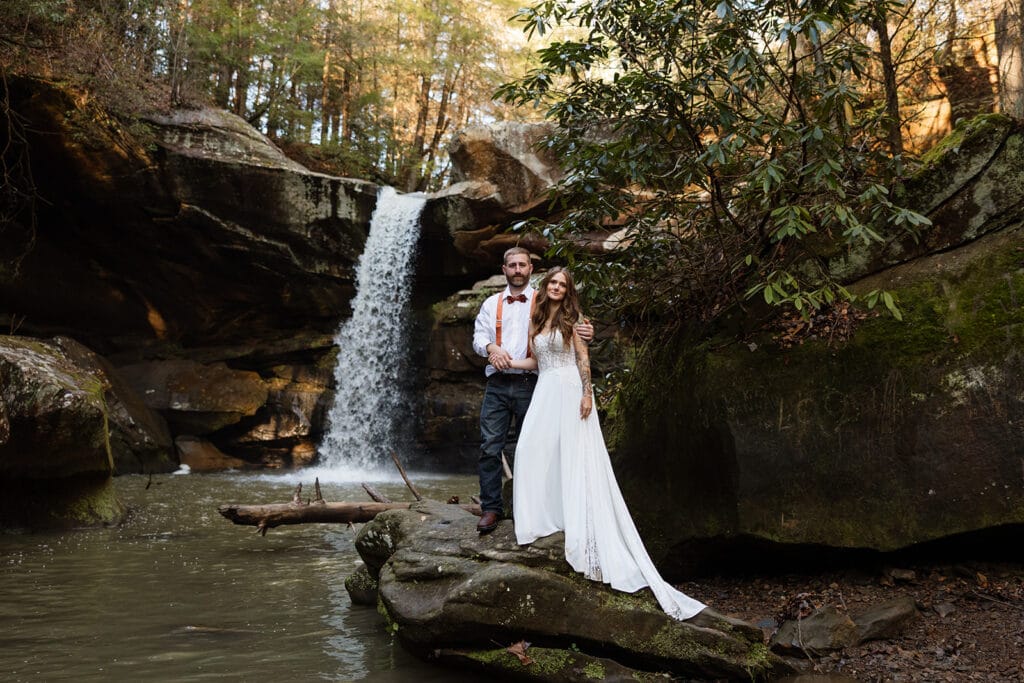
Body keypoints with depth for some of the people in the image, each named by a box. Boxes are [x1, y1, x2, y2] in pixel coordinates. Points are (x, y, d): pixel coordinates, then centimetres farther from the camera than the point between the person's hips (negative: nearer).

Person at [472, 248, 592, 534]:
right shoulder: (491, 304, 16)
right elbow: (478, 336, 7)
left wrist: (585, 334, -22)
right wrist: (491, 348, -16)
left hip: (529, 384, -2)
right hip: (497, 384, 2)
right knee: (490, 447, -4)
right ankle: (491, 508, 5)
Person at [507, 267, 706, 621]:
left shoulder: (570, 319, 1)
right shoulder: (537, 320, 14)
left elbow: (584, 357, -4)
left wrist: (587, 393, -13)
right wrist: (508, 362, 7)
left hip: (568, 391, -5)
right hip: (544, 392, 5)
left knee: (574, 458, -5)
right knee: (534, 450, -4)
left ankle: (578, 525, -2)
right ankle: (542, 518, 7)